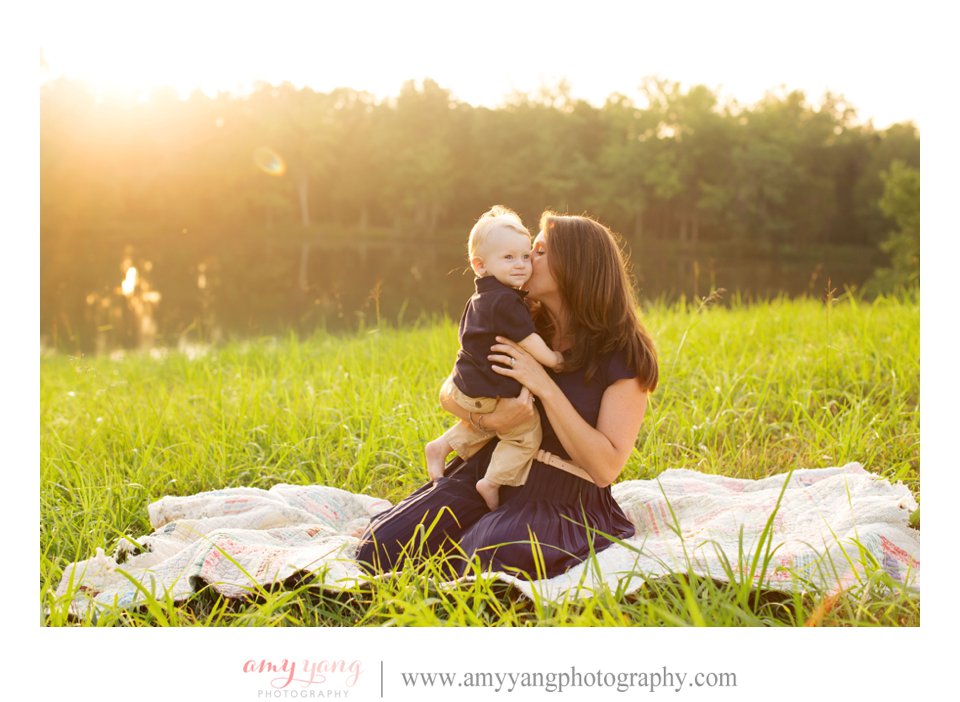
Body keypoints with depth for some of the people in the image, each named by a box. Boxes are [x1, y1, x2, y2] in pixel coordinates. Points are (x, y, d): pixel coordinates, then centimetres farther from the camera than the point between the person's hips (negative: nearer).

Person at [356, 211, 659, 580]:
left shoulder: (625, 359, -9)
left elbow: (606, 467, -15)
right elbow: (449, 394, 8)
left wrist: (544, 386, -22)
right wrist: (489, 418, -17)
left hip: (561, 503, -4)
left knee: (479, 564, -34)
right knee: (381, 549, -18)